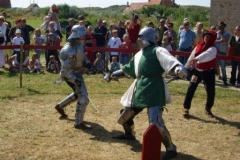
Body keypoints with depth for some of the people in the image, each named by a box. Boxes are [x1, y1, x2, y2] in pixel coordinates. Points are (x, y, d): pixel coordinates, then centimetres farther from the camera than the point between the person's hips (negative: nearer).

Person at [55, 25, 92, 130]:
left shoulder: (80, 45, -1)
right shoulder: (68, 50, -29)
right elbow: (65, 70, -29)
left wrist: (87, 63, -2)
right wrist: (75, 80, -33)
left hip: (78, 74, 10)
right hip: (71, 75, -10)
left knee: (78, 94, 29)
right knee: (83, 98, -13)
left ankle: (60, 106, 47)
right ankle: (78, 123, -2)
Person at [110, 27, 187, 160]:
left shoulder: (157, 51, -9)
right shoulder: (139, 54, 18)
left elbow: (169, 59, -28)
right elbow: (130, 66, 34)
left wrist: (178, 68, -48)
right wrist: (118, 72, 44)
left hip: (153, 88, -9)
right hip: (139, 88, 9)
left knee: (155, 122, -20)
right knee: (125, 116, 22)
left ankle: (171, 149, 0)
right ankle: (129, 135, 53)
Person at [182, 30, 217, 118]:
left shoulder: (212, 48, -18)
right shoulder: (199, 45, 1)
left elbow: (206, 54, -40)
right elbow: (193, 55, 10)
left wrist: (197, 59, -60)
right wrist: (187, 66, 12)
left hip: (208, 72, -4)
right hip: (197, 70, 4)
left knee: (211, 91, 1)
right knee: (191, 88, -2)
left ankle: (208, 109, 23)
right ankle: (186, 108, 6)